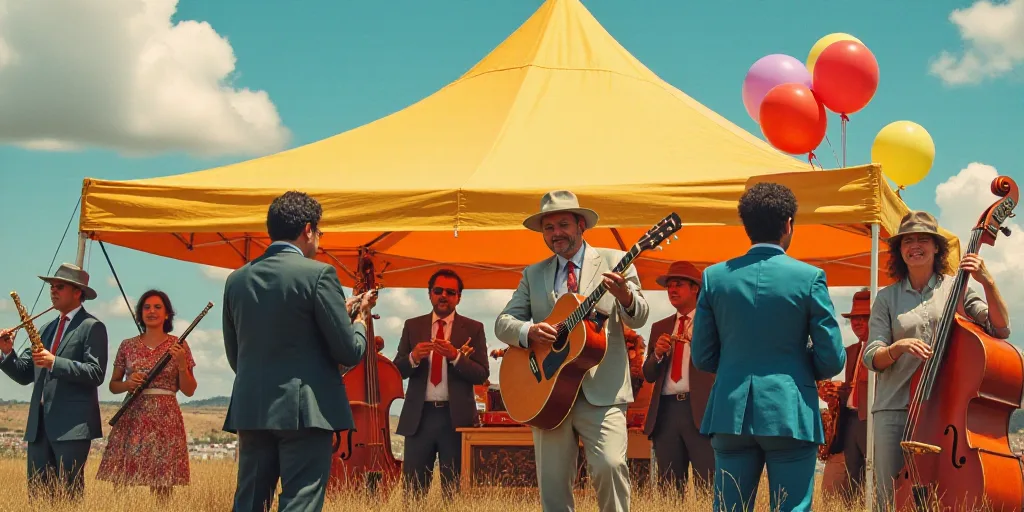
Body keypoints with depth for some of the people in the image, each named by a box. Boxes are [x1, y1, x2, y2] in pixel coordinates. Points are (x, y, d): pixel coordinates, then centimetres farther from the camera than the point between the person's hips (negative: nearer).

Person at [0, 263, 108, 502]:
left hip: (72, 424, -7)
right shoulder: (47, 328, 21)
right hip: (39, 424, 8)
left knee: (68, 493, -7)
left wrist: (54, 362, -21)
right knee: (36, 493, 6)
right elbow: (24, 375, 17)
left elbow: (96, 373, -14)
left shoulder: (92, 327, -3)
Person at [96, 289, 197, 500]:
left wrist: (182, 363, -12)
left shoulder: (178, 345, 5)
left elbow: (189, 390, 4)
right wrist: (128, 384, -6)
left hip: (165, 420, -2)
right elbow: (113, 385, 15)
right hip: (131, 420, 2)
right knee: (120, 483, -5)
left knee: (161, 490, -5)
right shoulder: (127, 346, 9)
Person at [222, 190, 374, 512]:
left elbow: (234, 356, 15)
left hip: (250, 410, 5)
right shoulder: (318, 274, -8)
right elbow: (349, 352, -7)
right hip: (305, 411, -5)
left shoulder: (236, 280, 9)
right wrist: (360, 318, 11)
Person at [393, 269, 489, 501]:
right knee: (412, 488, 0)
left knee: (456, 490, 3)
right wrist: (413, 357, -15)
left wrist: (455, 356, -19)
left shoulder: (473, 328, 5)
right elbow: (397, 371, 6)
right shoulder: (412, 326, 11)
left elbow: (482, 375, -3)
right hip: (419, 416, 1)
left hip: (456, 417, -1)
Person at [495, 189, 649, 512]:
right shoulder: (533, 274, 16)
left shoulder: (614, 262, 8)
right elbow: (503, 321, 11)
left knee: (610, 464, -22)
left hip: (602, 391, -3)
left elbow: (638, 319, -1)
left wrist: (626, 297, -25)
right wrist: (528, 331, -13)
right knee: (552, 485, 2)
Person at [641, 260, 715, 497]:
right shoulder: (660, 327, 20)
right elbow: (649, 375, 17)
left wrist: (697, 339, -15)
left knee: (708, 487, -9)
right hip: (666, 410, 5)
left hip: (700, 409, -5)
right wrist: (658, 353, -1)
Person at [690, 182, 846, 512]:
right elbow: (832, 360, -4)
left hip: (731, 413, 3)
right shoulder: (809, 277, -6)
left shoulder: (715, 276, 2)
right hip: (789, 414, -3)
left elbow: (702, 358, 6)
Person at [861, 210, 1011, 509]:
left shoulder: (956, 288, 7)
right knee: (890, 499, -1)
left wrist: (988, 282, -14)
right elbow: (872, 358, 4)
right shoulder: (887, 298, 9)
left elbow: (1000, 329, -2)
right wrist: (898, 347, -16)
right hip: (895, 409, 1)